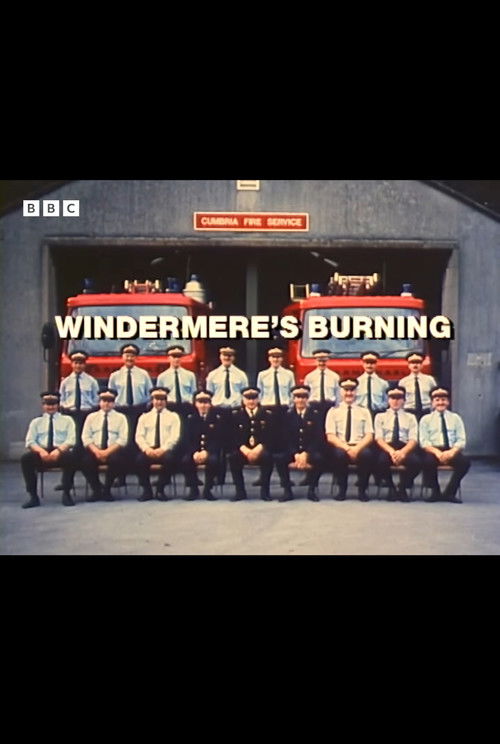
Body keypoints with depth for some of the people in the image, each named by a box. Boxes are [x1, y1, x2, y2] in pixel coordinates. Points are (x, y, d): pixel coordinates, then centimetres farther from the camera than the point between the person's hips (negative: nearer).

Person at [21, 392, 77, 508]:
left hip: (61, 453, -2)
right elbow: (30, 442, 6)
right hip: (42, 453, 2)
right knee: (25, 458, -29)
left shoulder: (67, 420, 15)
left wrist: (58, 450, -19)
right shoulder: (36, 422, 19)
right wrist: (41, 451, -16)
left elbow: (71, 440, 1)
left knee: (71, 457, -36)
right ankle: (33, 496, -20)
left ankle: (66, 494, -23)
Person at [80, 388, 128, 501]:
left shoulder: (121, 417, 10)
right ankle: (96, 490, -8)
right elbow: (86, 437, 5)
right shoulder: (91, 417, 16)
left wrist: (107, 451, -16)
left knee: (118, 459, -35)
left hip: (113, 451, -1)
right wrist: (96, 451, -13)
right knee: (85, 459, -30)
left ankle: (107, 490, -13)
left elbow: (122, 439, -2)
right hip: (94, 451, 2)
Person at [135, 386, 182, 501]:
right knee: (139, 459, -32)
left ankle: (160, 490, -16)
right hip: (149, 450, 1)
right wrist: (146, 449, -15)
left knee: (170, 458, -36)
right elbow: (139, 436, 6)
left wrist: (162, 449, -18)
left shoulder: (173, 416, 13)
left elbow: (174, 437, -1)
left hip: (166, 450, -1)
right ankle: (147, 491, -11)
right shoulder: (144, 417, 18)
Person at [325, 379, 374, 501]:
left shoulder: (364, 412, 15)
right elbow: (330, 437, -1)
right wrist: (347, 448, -17)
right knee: (339, 454, -36)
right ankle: (342, 489, -14)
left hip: (359, 447, 1)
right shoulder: (333, 412, 10)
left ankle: (362, 490, -14)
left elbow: (369, 436, 4)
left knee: (367, 454, -33)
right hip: (340, 447, -1)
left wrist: (357, 448, -16)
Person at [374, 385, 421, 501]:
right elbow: (379, 438, 2)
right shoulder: (380, 416, 17)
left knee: (416, 461, -34)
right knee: (381, 460, -37)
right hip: (386, 448, -1)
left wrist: (403, 451, -19)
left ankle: (402, 489, -6)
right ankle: (391, 488, -7)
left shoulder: (410, 417, 19)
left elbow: (413, 439, 4)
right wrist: (392, 451, -19)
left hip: (405, 448, 1)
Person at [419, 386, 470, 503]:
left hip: (452, 451, 2)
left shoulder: (456, 418, 15)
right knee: (428, 461, -36)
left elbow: (461, 440, 6)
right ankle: (436, 492, -12)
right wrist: (437, 452, -18)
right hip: (433, 451, -1)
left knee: (465, 461, -30)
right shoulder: (426, 419, 11)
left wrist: (452, 451, -15)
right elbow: (424, 442, 1)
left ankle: (450, 493, -14)